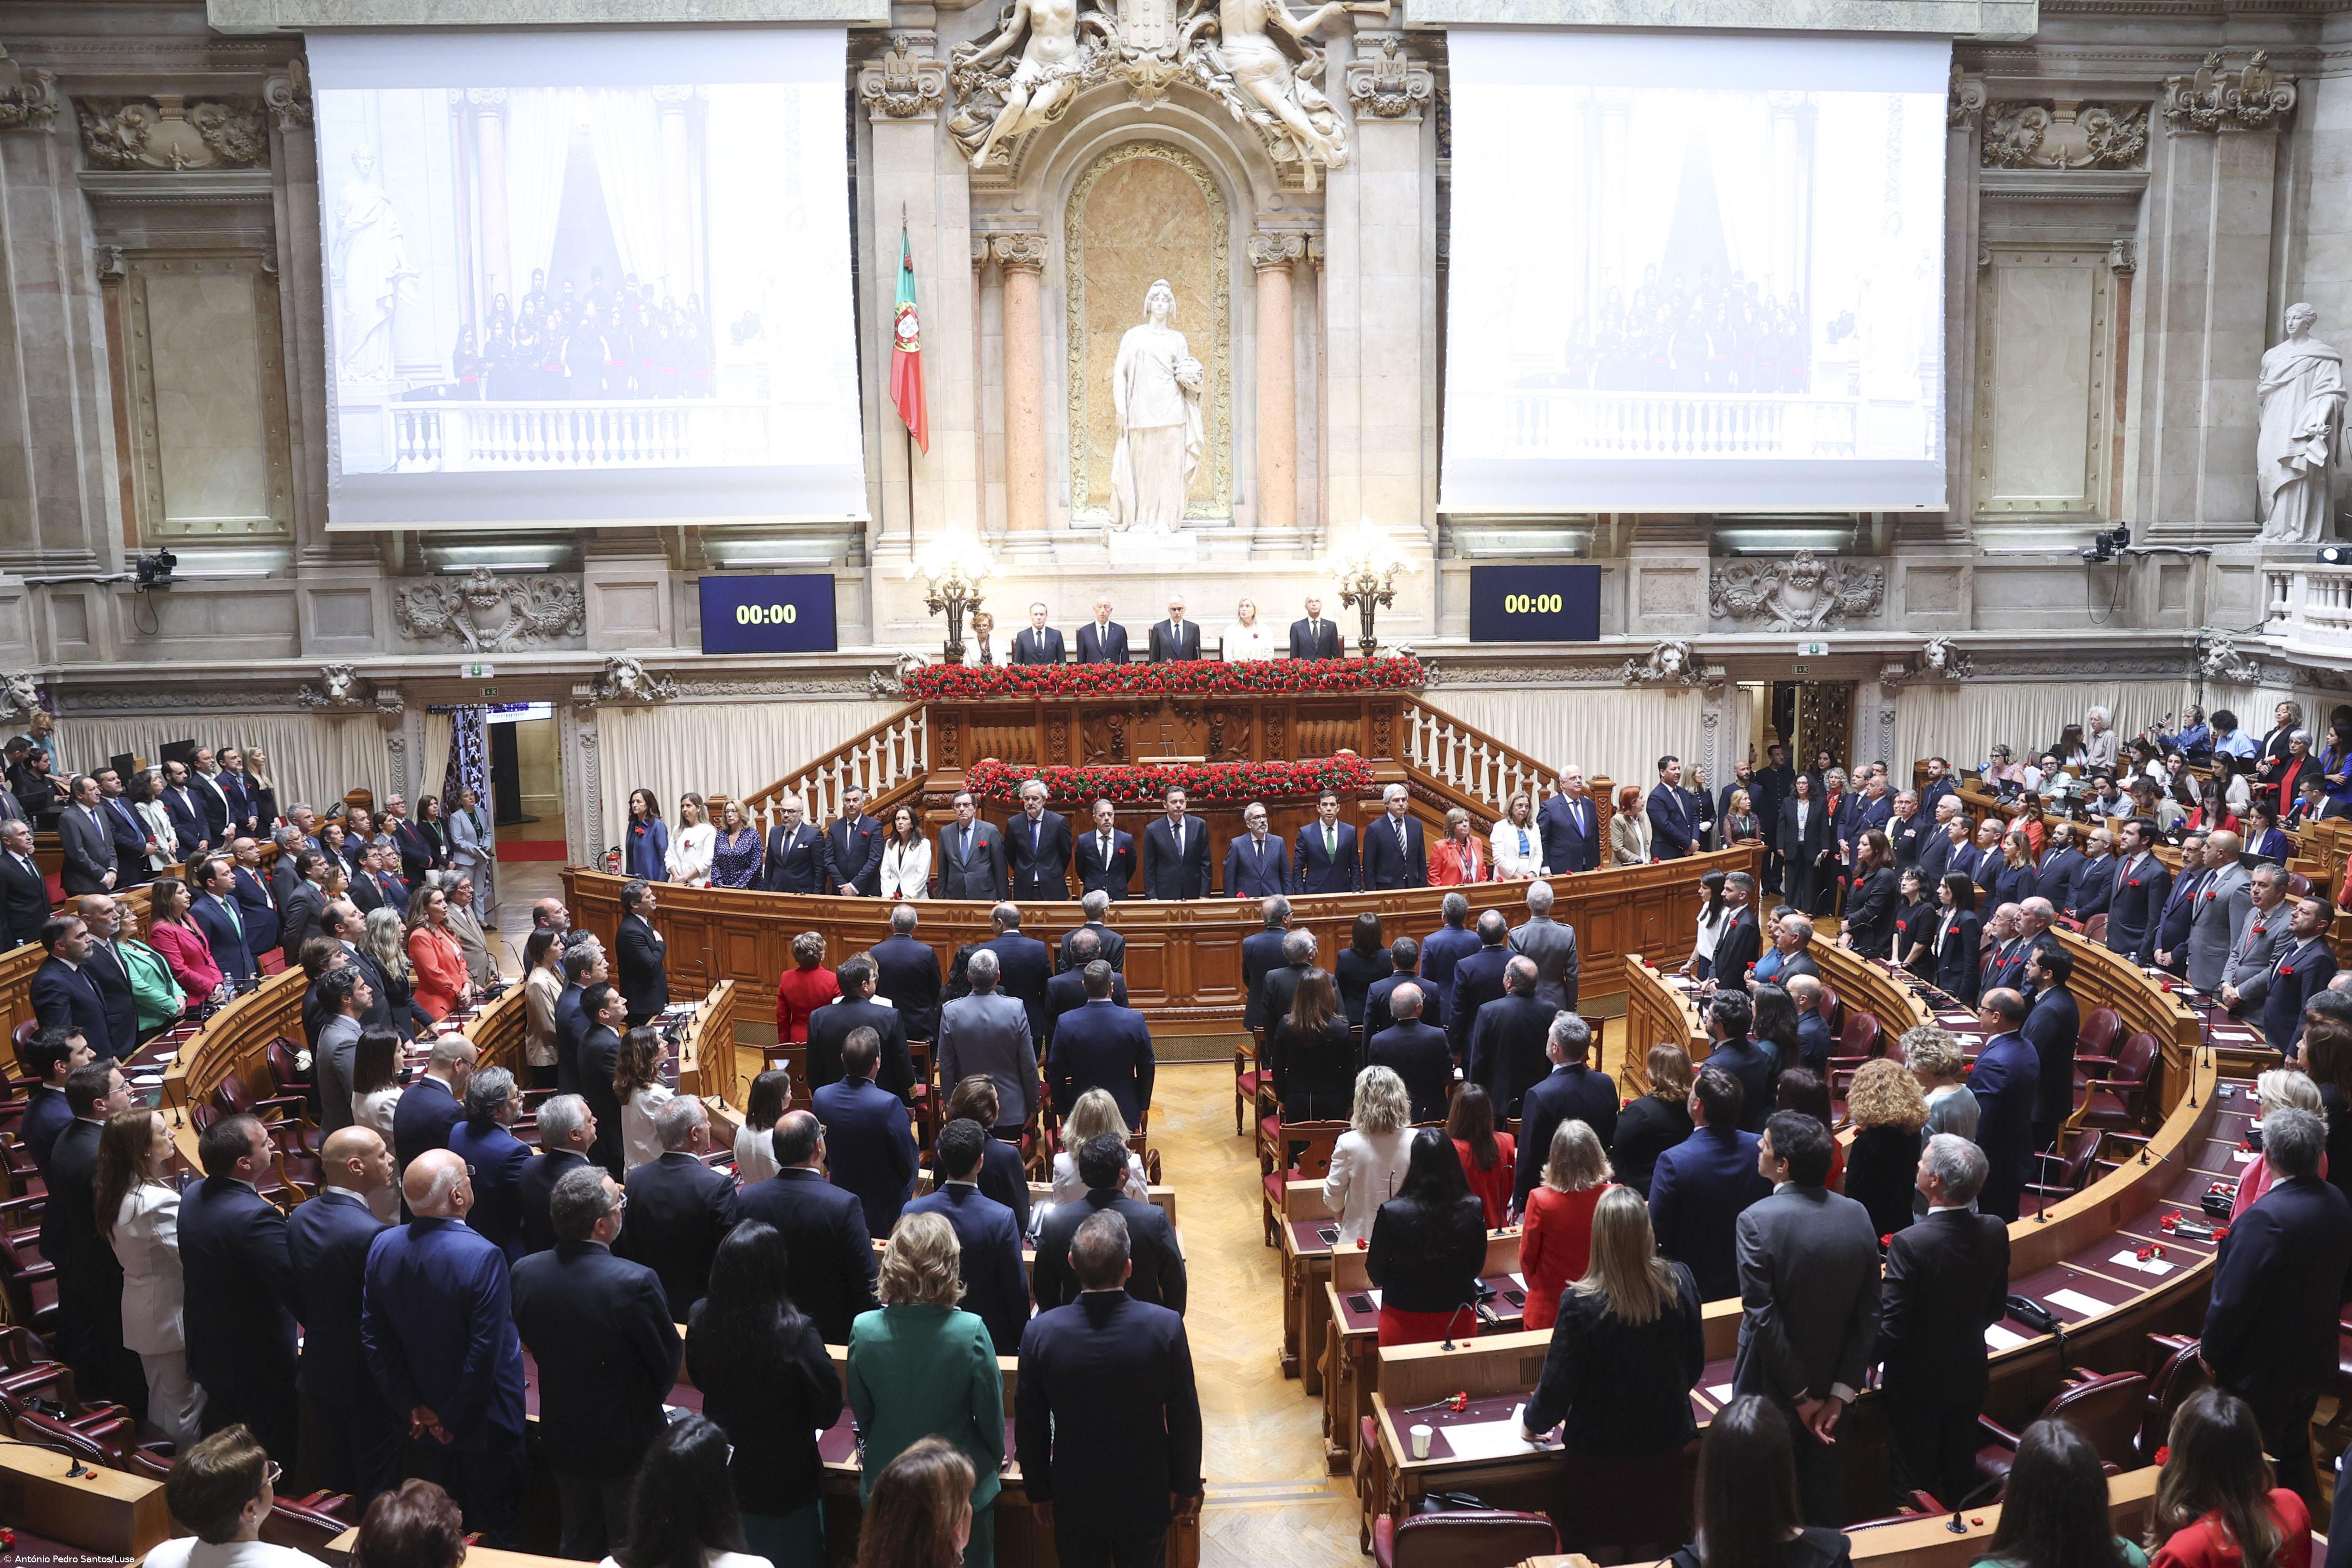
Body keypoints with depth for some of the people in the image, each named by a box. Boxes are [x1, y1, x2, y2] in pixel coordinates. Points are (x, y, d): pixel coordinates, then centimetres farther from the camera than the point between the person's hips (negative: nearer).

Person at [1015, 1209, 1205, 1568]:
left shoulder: (1040, 1332, -19)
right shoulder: (1166, 1326, -22)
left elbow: (1030, 1426, -8)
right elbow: (1185, 1419, -11)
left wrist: (1039, 1492, 7)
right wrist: (1187, 1486, 4)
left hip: (1074, 1500, 0)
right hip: (1146, 1498, 0)